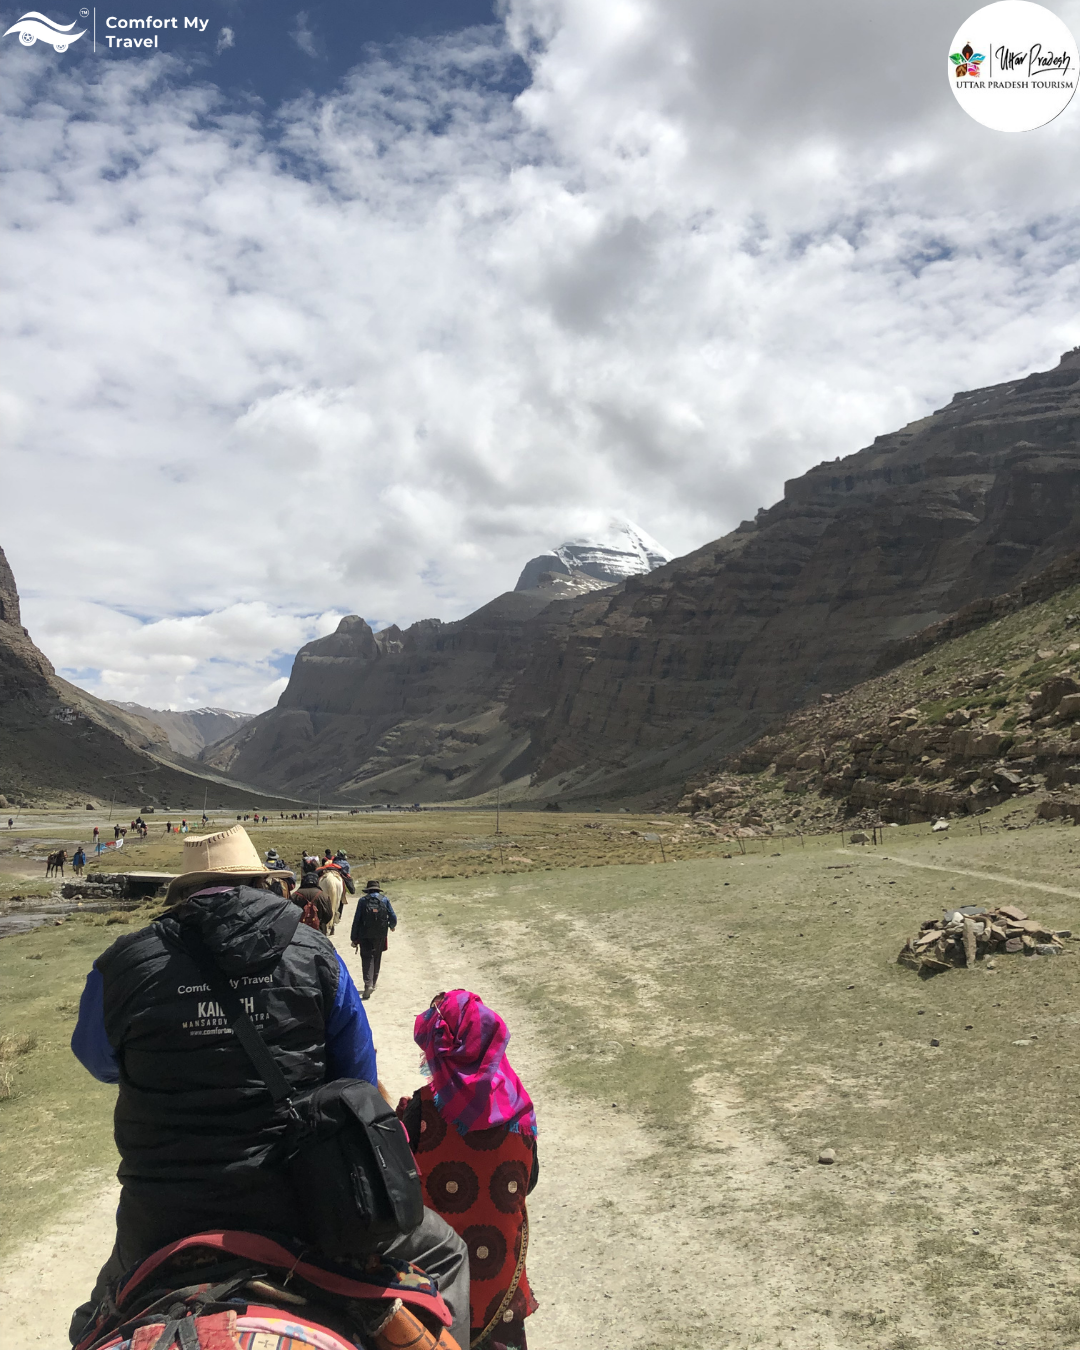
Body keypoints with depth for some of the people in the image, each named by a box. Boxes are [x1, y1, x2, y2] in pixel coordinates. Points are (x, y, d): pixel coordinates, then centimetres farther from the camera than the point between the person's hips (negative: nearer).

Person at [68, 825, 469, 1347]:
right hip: (298, 1201, -1)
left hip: (164, 1219, 2)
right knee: (443, 1256, 20)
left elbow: (100, 1063, 15)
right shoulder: (314, 954, -3)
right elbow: (358, 1078, 7)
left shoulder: (122, 966, -5)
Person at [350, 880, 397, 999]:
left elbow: (356, 920, -4)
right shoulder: (385, 899, 2)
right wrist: (391, 926, 22)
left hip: (365, 935, -2)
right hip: (380, 936, 2)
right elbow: (393, 918, -1)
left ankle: (368, 984, -19)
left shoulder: (363, 900, -2)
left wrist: (354, 938, 0)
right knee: (377, 959, 17)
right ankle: (373, 983, 28)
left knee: (367, 958, -1)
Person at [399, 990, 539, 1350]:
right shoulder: (515, 1103, -14)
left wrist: (398, 1120, -3)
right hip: (500, 1250, 2)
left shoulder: (423, 1108, -23)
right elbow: (528, 1180, -2)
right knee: (500, 1312, 24)